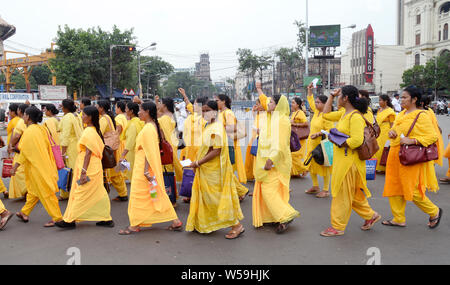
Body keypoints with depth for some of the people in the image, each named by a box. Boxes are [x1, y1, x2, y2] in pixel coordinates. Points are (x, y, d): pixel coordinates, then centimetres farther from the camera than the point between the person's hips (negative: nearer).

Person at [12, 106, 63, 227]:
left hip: (36, 167, -9)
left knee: (46, 192, -4)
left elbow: (24, 152, -18)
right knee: (33, 190, 19)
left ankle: (57, 218, 0)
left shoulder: (29, 132, -18)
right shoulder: (42, 129, 6)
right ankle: (25, 213, 33)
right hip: (44, 164, 9)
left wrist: (15, 166, -10)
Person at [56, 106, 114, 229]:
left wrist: (83, 172, -22)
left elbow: (88, 153, -21)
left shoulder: (88, 132, -16)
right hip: (94, 168, 10)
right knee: (98, 194, 11)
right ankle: (106, 219, 15)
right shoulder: (94, 130, 13)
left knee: (81, 194, -2)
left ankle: (70, 220, 6)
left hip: (89, 168, -10)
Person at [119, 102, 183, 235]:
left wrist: (146, 170, -23)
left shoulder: (148, 129, -18)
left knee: (139, 194, 2)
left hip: (144, 167, -10)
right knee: (158, 194, 12)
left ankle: (135, 225, 13)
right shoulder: (153, 126, 12)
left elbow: (149, 152, -22)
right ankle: (175, 221, 14)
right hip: (153, 166, 10)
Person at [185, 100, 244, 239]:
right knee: (205, 196, 16)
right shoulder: (209, 126, 12)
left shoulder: (217, 128, -18)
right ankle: (201, 224, 29)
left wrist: (198, 163, -21)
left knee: (217, 197, -3)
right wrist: (198, 163, 9)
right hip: (206, 169, 9)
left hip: (215, 170, -9)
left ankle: (237, 225, 6)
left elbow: (216, 151, -24)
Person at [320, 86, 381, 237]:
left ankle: (338, 227, 14)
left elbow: (357, 140, -28)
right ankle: (370, 215, 33)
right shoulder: (344, 113, 10)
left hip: (349, 160, -9)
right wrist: (331, 95, 15)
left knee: (342, 194, 2)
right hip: (341, 159, 9)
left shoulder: (355, 117, -19)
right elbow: (326, 114, 21)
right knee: (352, 192, 19)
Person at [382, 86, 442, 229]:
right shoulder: (401, 114, 13)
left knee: (412, 190, -3)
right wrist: (391, 132, 2)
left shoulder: (421, 116, -10)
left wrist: (412, 140, -24)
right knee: (394, 188, 9)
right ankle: (399, 219, 21)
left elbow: (433, 136, -15)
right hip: (395, 155, 8)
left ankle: (434, 212, 21)